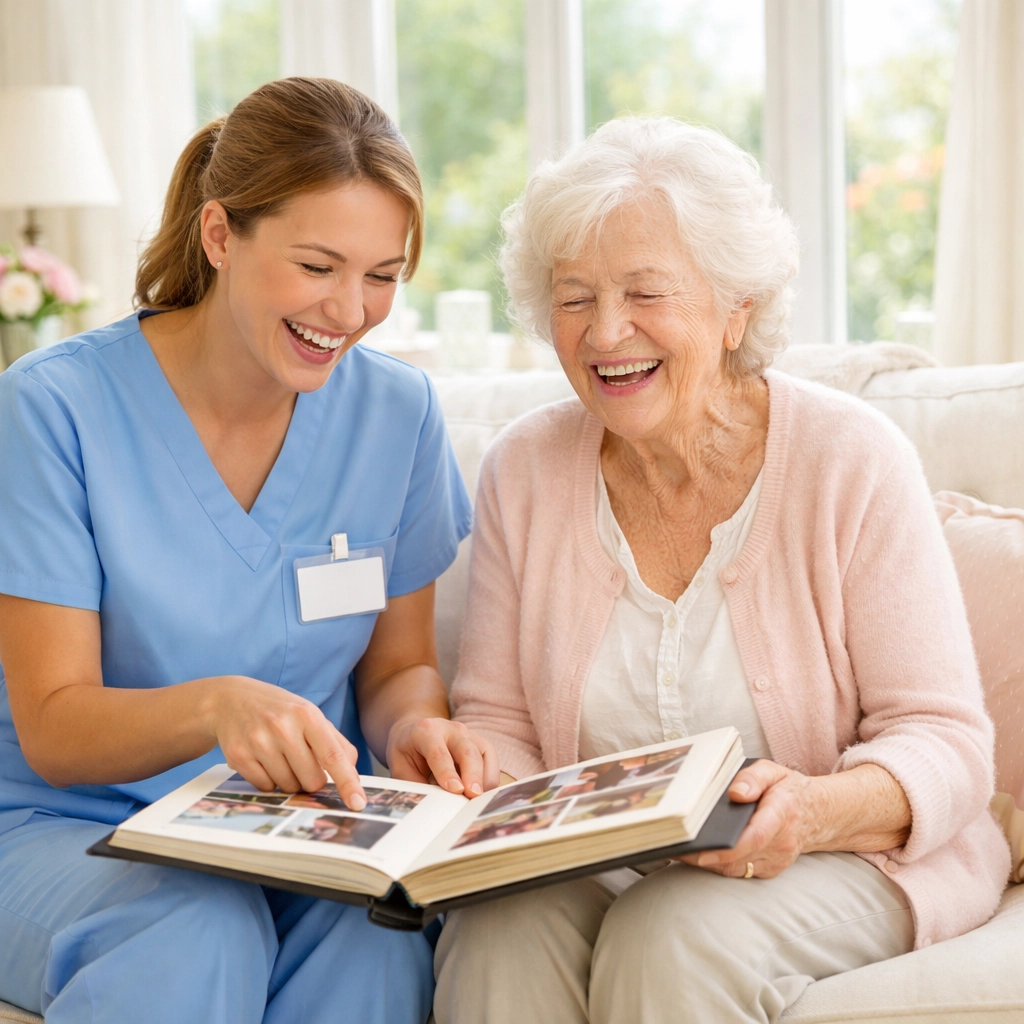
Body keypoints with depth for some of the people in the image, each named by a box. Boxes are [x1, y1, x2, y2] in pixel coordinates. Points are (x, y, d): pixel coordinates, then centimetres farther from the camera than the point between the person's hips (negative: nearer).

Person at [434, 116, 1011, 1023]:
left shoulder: (852, 460, -10)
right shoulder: (524, 472, 1)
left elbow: (946, 742, -11)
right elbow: (498, 718, 5)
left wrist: (819, 811, -31)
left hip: (848, 860, -2)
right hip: (594, 866, 2)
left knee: (675, 940, -33)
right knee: (499, 936, -30)